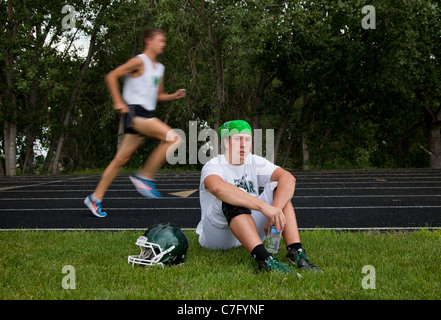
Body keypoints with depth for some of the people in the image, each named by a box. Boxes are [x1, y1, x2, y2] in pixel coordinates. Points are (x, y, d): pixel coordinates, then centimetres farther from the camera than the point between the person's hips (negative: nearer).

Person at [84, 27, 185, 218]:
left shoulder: (159, 68, 22)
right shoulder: (139, 62, -4)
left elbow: (158, 96, 29)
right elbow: (111, 76, -8)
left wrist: (174, 96, 11)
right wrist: (118, 101, -15)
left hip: (146, 115, 8)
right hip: (135, 112, -8)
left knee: (121, 159, 8)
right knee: (174, 138, -19)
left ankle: (96, 198, 14)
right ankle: (145, 176, -12)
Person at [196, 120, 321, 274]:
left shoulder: (255, 162, 3)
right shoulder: (213, 166, -13)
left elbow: (288, 178, -15)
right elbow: (217, 187, -40)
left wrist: (274, 212, -34)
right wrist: (264, 207, -47)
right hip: (216, 236, -5)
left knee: (278, 188, -10)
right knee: (232, 198, -33)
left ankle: (295, 251, -25)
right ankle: (263, 257, -49)